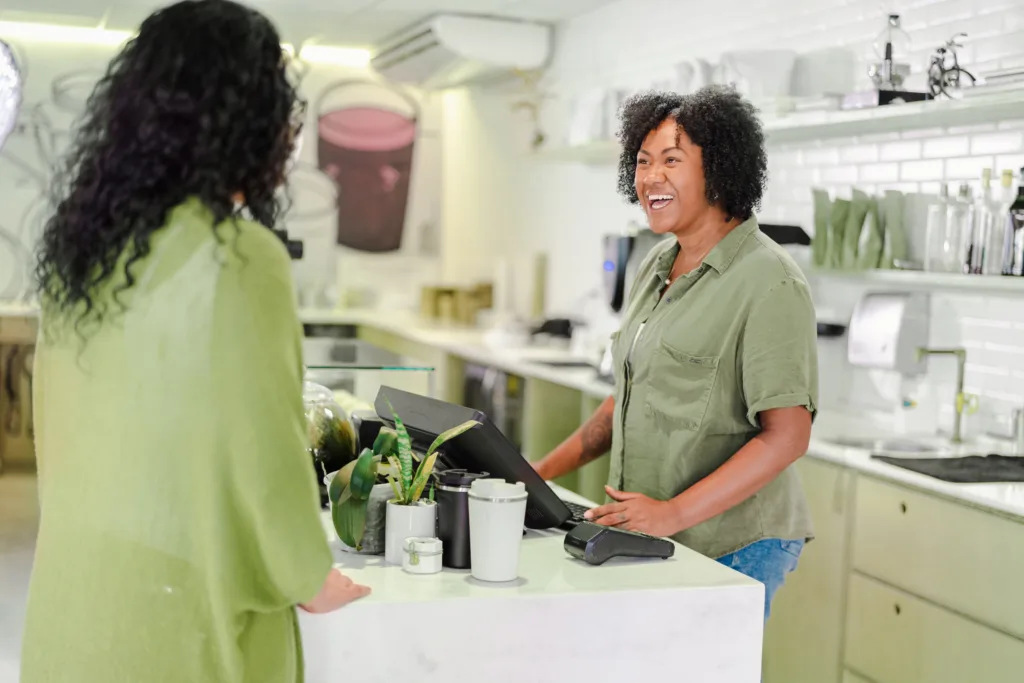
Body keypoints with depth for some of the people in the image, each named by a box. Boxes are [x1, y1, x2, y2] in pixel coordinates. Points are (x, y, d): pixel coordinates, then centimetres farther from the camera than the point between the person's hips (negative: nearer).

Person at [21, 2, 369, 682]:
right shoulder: (239, 256, -19)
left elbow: (61, 420, 10)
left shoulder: (82, 241, 3)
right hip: (177, 592, -6)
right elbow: (261, 442, -16)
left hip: (74, 578, 7)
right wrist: (310, 576, -1)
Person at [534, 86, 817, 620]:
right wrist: (545, 470, 13)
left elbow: (786, 436, -18)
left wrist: (675, 513, -22)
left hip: (732, 551, -7)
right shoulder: (657, 266, 12)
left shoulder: (768, 282, -13)